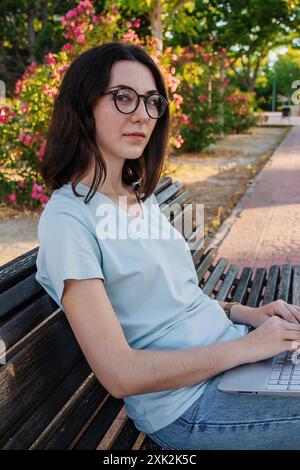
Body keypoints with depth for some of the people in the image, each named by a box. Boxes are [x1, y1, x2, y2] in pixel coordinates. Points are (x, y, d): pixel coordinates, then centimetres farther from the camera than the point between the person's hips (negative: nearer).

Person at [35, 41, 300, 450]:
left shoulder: (140, 196, 7)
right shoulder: (67, 218, -18)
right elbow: (119, 374, -21)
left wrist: (243, 312, 1)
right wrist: (246, 347, -18)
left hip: (235, 349, 8)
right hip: (185, 404, -7)